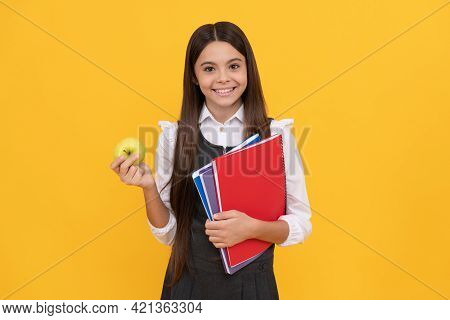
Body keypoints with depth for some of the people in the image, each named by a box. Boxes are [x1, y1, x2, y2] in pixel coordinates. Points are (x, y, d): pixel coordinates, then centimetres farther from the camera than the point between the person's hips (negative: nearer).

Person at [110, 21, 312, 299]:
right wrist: (149, 187, -17)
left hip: (253, 283, 0)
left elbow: (301, 224, -5)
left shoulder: (277, 134, -10)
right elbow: (168, 234, -1)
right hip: (189, 283, 1)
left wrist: (253, 228, -22)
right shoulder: (173, 136, -5)